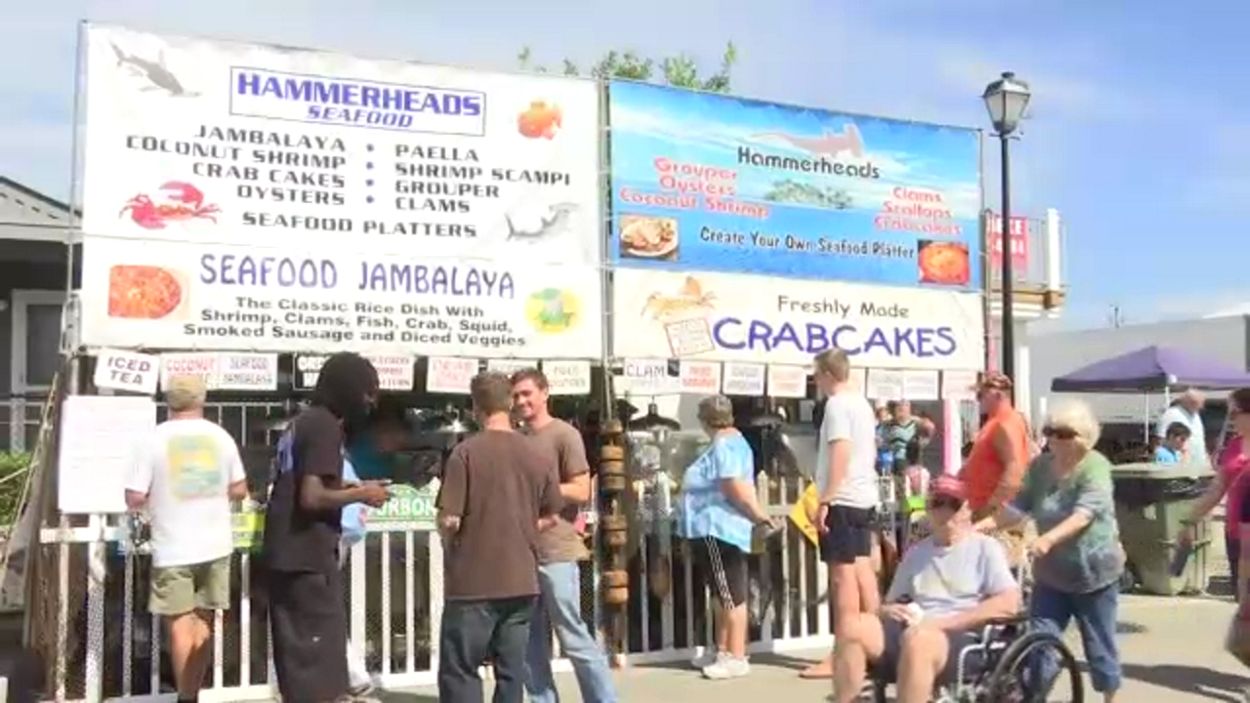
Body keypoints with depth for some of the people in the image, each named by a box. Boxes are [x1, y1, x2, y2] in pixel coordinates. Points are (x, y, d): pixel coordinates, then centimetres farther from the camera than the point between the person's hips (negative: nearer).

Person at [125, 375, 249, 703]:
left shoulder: (156, 439, -8)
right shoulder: (221, 437, 1)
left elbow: (134, 498, -9)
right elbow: (239, 490, 7)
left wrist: (158, 496, 11)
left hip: (173, 549, -3)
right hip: (215, 545, 3)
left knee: (180, 624, 2)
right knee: (202, 621, 14)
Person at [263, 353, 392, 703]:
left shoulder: (302, 421, 14)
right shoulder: (326, 426, -15)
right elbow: (312, 497, -22)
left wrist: (346, 489, 13)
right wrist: (359, 494, -10)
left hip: (286, 552, 9)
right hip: (309, 555, -9)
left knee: (297, 645, 16)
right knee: (319, 647, -3)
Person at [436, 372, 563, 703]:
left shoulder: (466, 452, -12)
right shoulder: (540, 454, 3)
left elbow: (449, 520, -13)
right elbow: (549, 517, 11)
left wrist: (449, 540, 7)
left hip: (473, 582, -4)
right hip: (522, 580, 4)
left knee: (459, 671, 5)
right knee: (512, 670, 10)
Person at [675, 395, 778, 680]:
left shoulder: (725, 445, -16)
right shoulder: (729, 442, 17)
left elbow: (736, 490, -23)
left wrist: (759, 516, -16)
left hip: (717, 530, -11)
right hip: (714, 529, 11)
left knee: (731, 595, -6)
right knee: (724, 594, 16)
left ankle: (736, 658, -3)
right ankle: (721, 650, 26)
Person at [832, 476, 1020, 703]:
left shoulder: (985, 547, 9)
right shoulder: (915, 553, 24)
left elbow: (1009, 603, -6)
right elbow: (891, 602, 24)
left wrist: (943, 622, -12)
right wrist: (888, 610, -3)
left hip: (961, 640, -5)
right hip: (909, 633, 5)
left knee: (917, 639, -39)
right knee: (853, 627, -24)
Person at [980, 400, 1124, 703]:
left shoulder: (1095, 467, -16)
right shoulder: (1040, 466, 0)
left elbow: (1084, 513, -30)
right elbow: (1019, 507, -1)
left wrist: (1048, 539, -45)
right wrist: (980, 525, -16)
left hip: (1093, 572, -4)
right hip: (1051, 572, 4)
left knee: (1099, 646, 10)